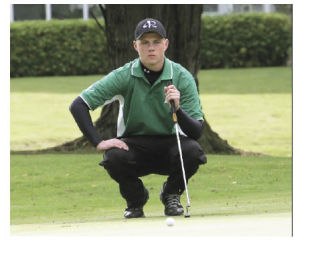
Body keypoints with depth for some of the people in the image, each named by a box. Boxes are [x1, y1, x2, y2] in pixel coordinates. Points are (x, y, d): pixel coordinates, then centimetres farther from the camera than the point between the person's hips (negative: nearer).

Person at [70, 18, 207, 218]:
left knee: (192, 151, -32)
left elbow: (197, 132, -16)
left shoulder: (183, 78, -10)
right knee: (114, 157, -34)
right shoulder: (124, 76, -11)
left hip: (169, 144, 0)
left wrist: (178, 109, -36)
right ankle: (136, 198, 1)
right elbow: (78, 106, -13)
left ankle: (172, 194, 1)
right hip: (134, 145, 0)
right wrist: (98, 142, -23)